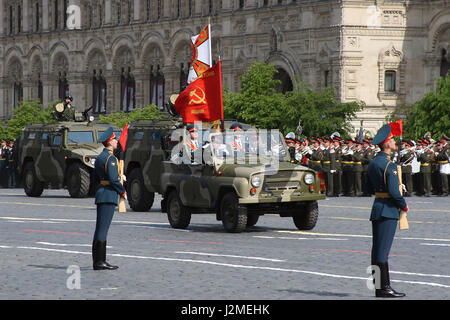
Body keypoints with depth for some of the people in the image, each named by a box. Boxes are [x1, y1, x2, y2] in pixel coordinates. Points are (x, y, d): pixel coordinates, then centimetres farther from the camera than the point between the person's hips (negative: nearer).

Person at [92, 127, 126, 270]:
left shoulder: (100, 157, 15)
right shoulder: (110, 158, -14)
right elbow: (113, 179, -21)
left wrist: (119, 176, 19)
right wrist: (122, 192, -6)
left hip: (101, 192, 10)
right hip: (109, 194, -10)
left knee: (100, 229, 10)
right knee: (103, 228, -10)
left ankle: (98, 261, 12)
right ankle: (100, 262, -11)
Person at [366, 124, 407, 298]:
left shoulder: (372, 163, 13)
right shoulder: (389, 165, -16)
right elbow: (394, 192, -19)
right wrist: (404, 205, -5)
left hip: (376, 208, 9)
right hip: (388, 210, -9)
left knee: (377, 250, 8)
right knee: (383, 251, -8)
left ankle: (380, 287, 13)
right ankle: (384, 288, -7)